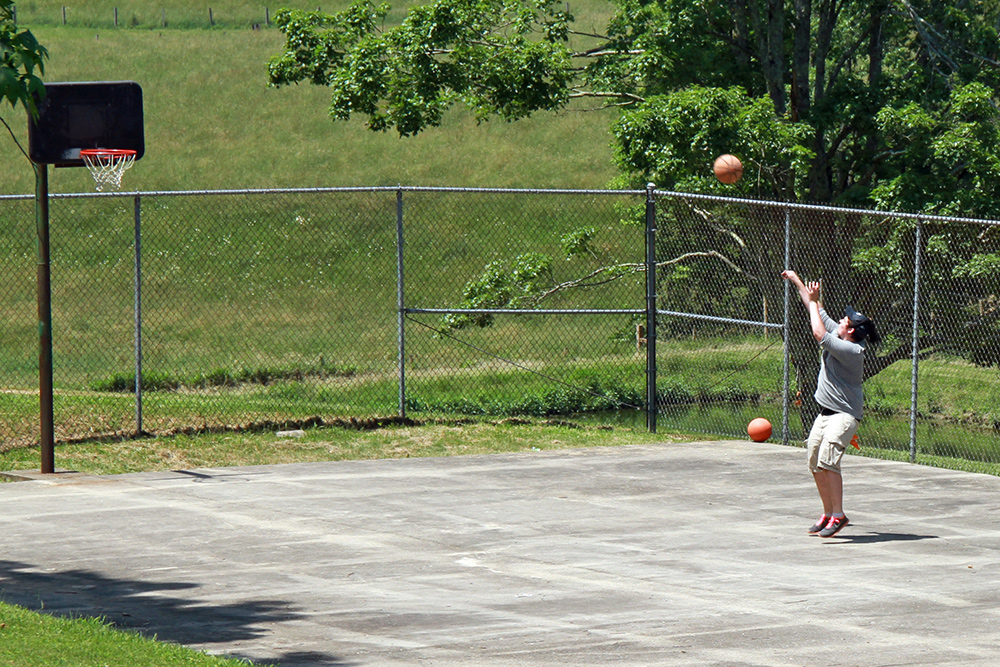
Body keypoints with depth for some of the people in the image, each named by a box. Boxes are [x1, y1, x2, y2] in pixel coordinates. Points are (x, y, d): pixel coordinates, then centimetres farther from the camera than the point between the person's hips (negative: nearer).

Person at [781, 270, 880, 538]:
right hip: (826, 413, 10)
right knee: (816, 465, 8)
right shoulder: (838, 336, 6)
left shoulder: (852, 350, -19)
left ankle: (838, 515, -23)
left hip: (844, 414, -10)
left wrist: (813, 301, -13)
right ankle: (828, 515, 18)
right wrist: (797, 282, 20)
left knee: (827, 459, -24)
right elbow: (818, 311, 17)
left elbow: (819, 334, -25)